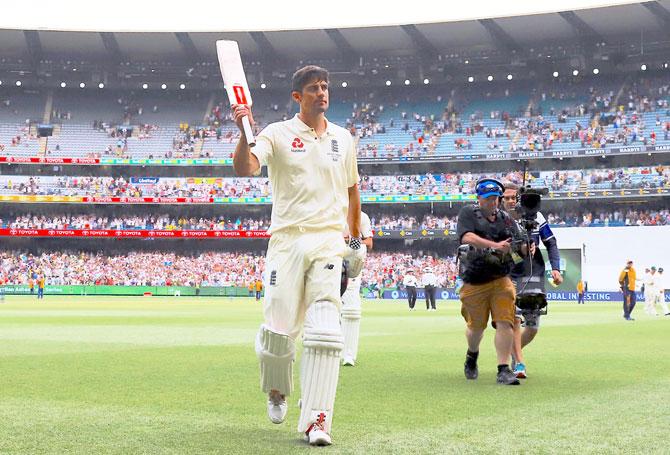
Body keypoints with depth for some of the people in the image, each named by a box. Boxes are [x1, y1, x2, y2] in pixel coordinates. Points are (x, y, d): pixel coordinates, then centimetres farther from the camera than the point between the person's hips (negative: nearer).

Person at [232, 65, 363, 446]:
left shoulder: (343, 139, 14)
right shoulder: (278, 134, 3)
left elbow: (352, 188, 25)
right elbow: (246, 168, -14)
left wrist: (357, 239, 27)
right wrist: (246, 132, -31)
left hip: (330, 243, 2)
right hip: (287, 240, -2)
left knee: (325, 332, -11)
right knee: (278, 331, -4)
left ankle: (317, 420, -9)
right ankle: (277, 390, 28)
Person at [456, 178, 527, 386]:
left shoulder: (506, 219, 11)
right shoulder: (468, 213, -1)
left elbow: (521, 247, 10)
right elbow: (468, 237, -19)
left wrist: (527, 248, -15)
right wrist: (495, 245, -30)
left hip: (501, 281, 2)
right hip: (474, 283, -2)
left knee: (505, 323, -12)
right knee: (476, 326, 11)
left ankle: (503, 370, -11)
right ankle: (472, 355, 41)